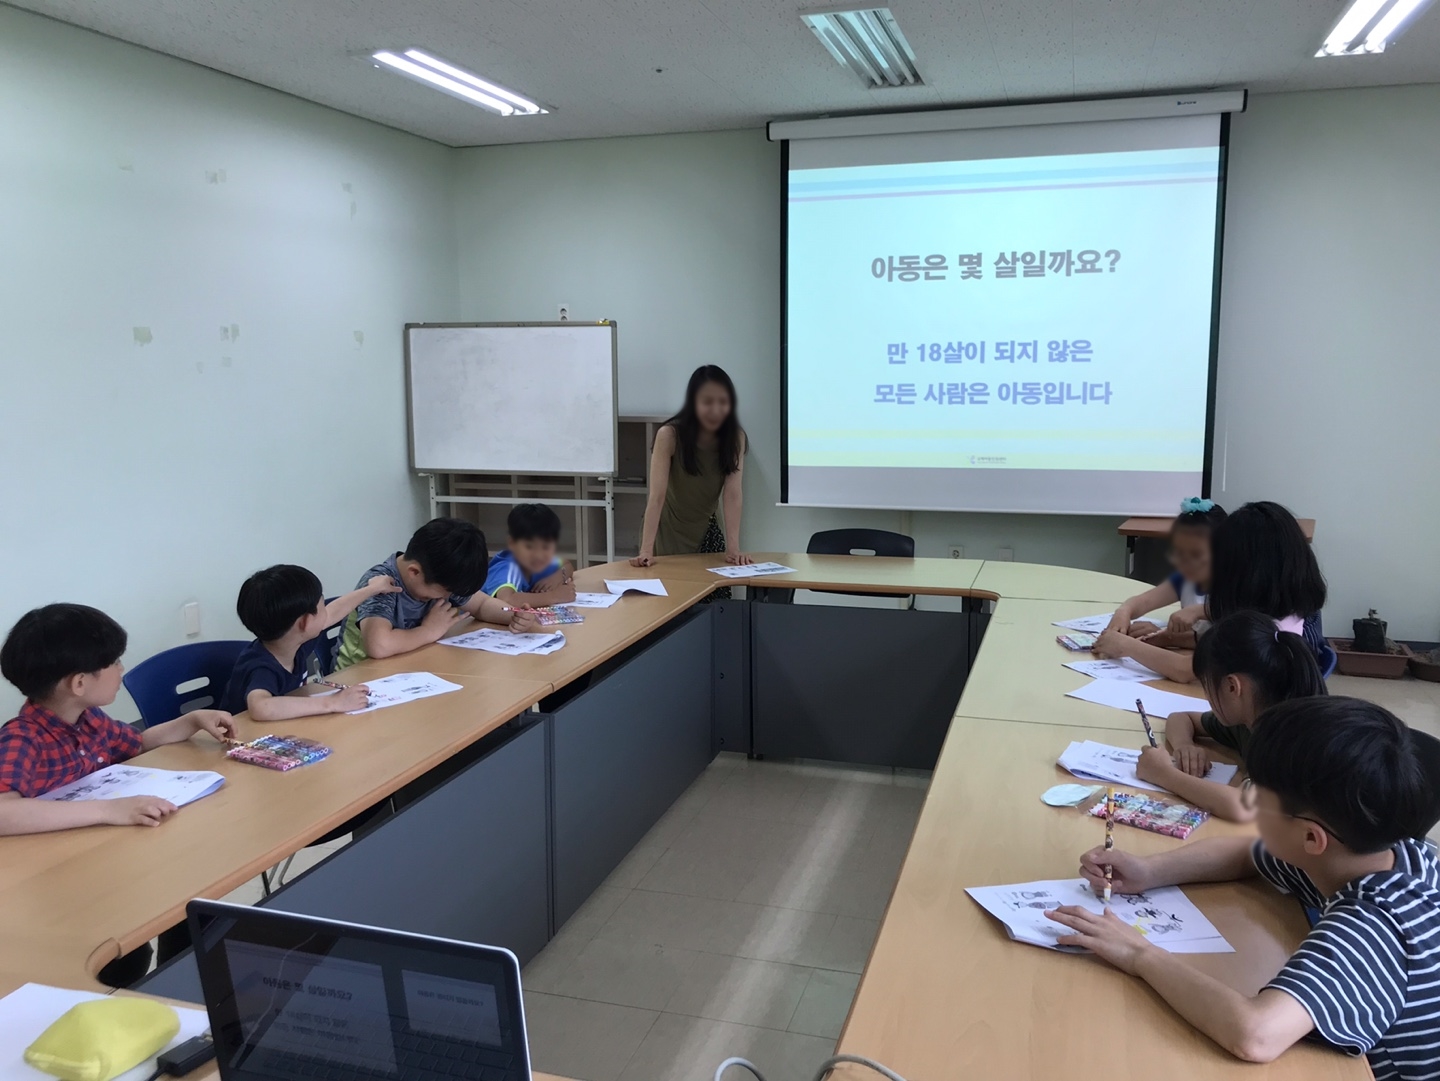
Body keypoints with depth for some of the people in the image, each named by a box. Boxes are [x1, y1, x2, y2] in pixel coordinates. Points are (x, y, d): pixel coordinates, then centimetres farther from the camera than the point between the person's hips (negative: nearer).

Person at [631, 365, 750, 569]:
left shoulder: (735, 437, -14)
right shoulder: (669, 435, -23)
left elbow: (732, 495, -21)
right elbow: (657, 495, -30)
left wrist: (733, 548, -33)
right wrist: (646, 550, -40)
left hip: (706, 530, 3)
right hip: (668, 531, -3)